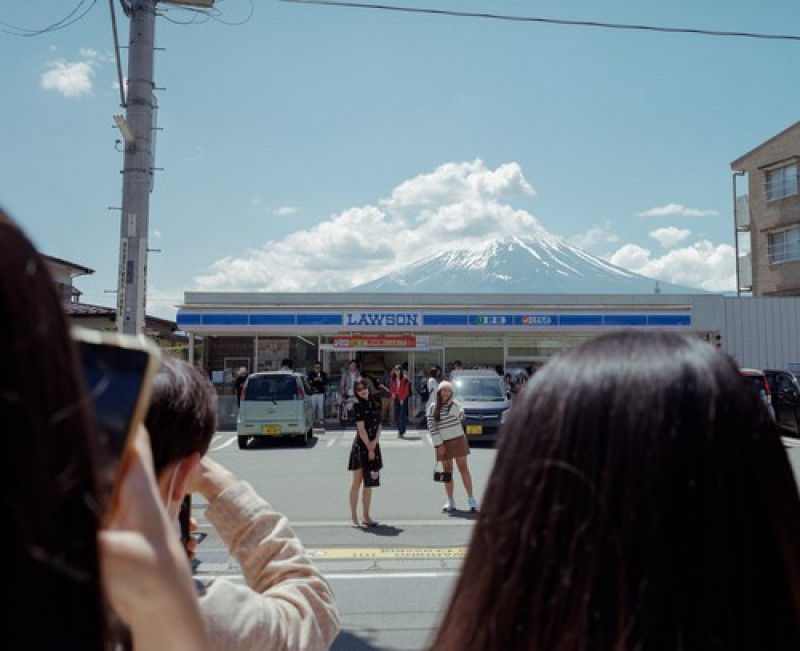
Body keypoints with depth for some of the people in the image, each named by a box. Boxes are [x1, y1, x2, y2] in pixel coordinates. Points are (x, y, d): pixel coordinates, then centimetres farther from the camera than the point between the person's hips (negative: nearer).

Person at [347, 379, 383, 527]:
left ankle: (366, 517, 16)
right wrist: (369, 448, -12)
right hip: (361, 446, -6)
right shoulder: (358, 405, -8)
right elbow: (361, 429, -12)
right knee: (357, 482, 0)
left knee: (368, 484, 10)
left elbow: (379, 425, 8)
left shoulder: (375, 405, 9)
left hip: (373, 446, 6)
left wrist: (375, 441, -9)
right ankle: (354, 516, 7)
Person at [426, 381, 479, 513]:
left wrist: (451, 401, -17)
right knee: (447, 471, 7)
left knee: (463, 468, -1)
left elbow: (460, 416, -19)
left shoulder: (455, 404, 1)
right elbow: (431, 428, -5)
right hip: (443, 443, 0)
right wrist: (438, 445, -10)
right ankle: (450, 501, 15)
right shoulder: (432, 408, -2)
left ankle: (471, 498, 4)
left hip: (458, 440, 0)